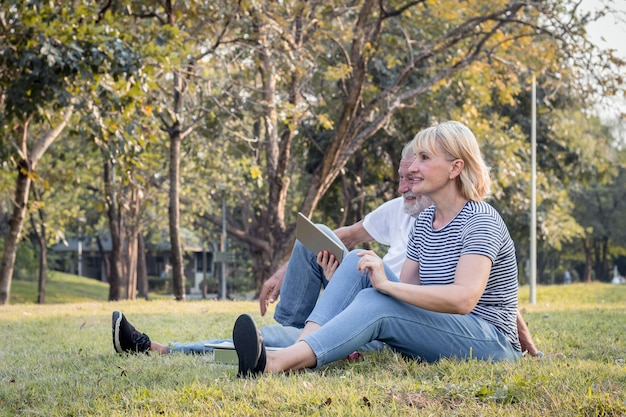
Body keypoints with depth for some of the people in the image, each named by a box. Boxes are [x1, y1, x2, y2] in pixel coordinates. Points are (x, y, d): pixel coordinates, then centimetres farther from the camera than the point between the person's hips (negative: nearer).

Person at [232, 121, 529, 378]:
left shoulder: (481, 220, -14)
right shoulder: (424, 222, 11)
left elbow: (464, 298, -29)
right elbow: (406, 290, 6)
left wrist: (387, 284, -32)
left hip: (491, 344, -8)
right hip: (440, 331, 8)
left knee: (375, 303, -30)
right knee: (358, 262, -8)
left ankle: (277, 363, -44)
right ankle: (299, 354, -27)